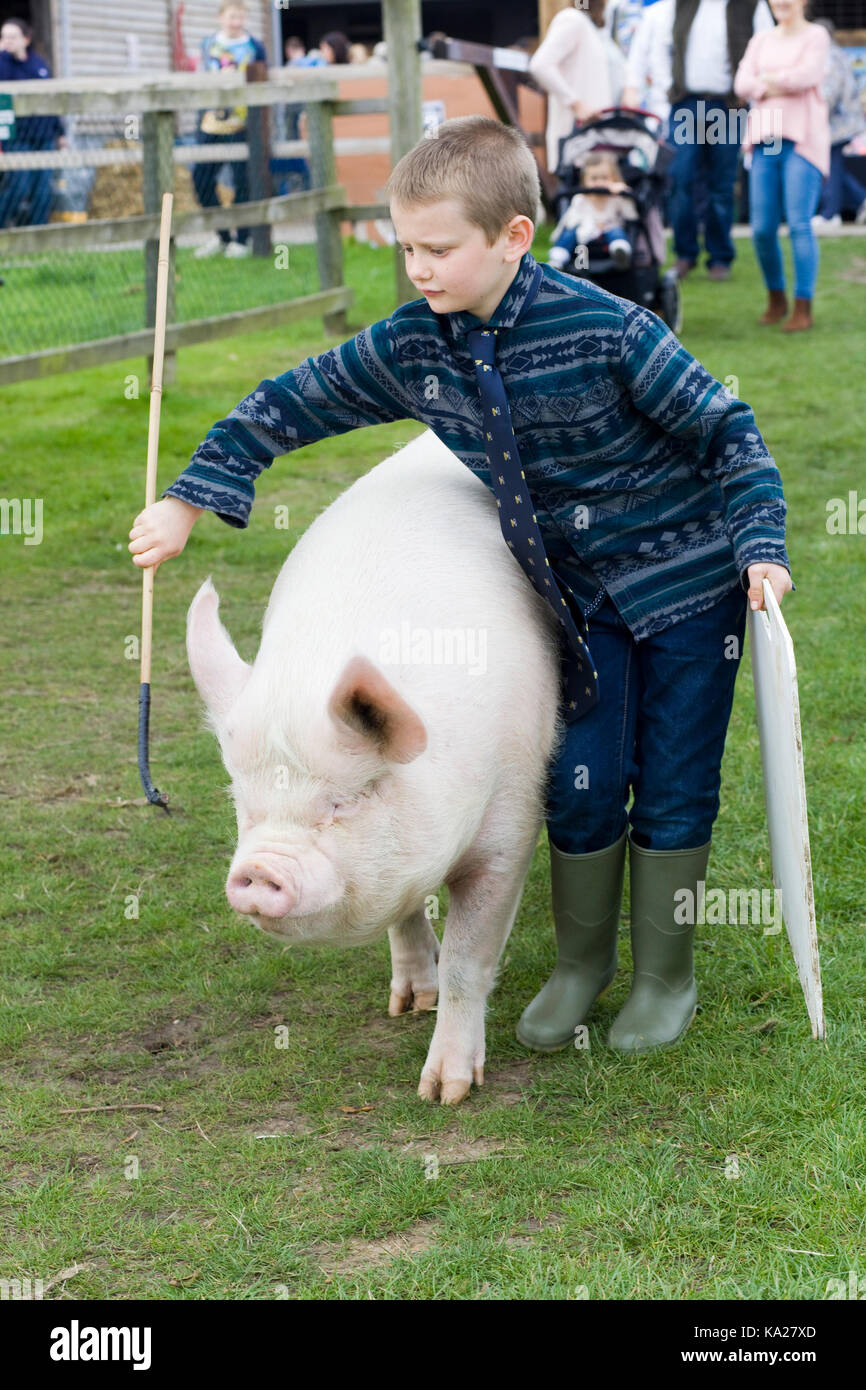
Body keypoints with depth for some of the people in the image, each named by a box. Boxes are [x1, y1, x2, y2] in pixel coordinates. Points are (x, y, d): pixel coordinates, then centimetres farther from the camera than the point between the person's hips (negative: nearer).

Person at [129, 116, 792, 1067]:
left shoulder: (606, 331, -26)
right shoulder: (411, 348, -11)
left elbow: (724, 429, -16)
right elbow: (292, 404, 0)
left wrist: (759, 545, -23)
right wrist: (188, 501, -1)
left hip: (687, 581, -4)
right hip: (579, 595, 4)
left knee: (674, 788, 4)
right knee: (579, 784, 4)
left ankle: (665, 974, 22)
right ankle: (582, 961, 27)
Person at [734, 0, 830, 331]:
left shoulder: (816, 36, 4)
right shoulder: (760, 41, 19)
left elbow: (807, 75, -12)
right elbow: (742, 83, 5)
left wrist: (767, 79, 0)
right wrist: (777, 86, -9)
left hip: (802, 139, -5)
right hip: (764, 140, 5)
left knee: (799, 224, -11)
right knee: (762, 228, 1)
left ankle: (803, 308, -7)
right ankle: (776, 298, 19)